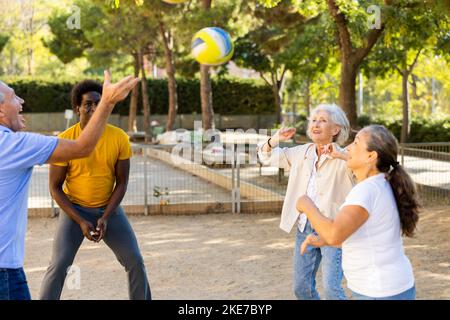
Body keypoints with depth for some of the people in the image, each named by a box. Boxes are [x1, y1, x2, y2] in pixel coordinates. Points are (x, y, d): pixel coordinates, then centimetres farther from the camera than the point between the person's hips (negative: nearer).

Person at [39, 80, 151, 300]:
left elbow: (122, 182, -5)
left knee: (135, 262, -1)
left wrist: (105, 217, -15)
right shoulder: (65, 140, -18)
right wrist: (80, 221, -18)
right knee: (59, 265, -12)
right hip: (74, 208, -2)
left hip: (109, 208, 2)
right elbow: (55, 187, -11)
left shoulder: (119, 138, -13)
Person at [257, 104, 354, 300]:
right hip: (305, 228, 6)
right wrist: (275, 139, -4)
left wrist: (341, 155, -35)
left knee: (331, 288, -17)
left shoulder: (343, 159, -12)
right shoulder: (301, 153, 5)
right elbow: (267, 156, 17)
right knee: (301, 287, 11)